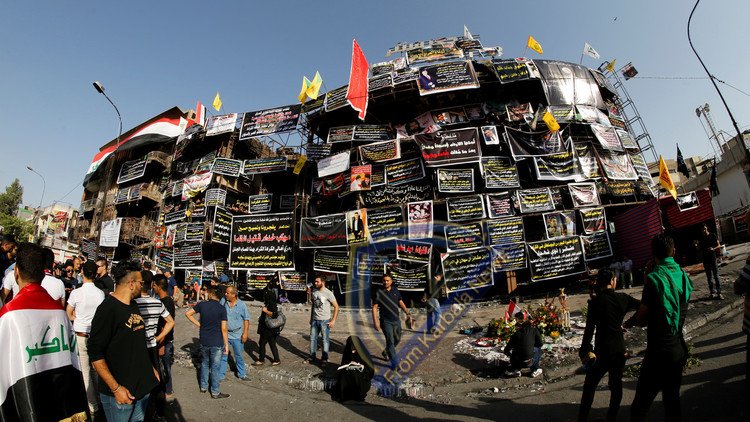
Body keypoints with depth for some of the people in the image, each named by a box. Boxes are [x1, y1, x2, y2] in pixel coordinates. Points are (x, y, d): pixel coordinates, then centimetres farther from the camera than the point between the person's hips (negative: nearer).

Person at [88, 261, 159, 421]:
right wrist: (116, 388, -21)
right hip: (121, 393, -8)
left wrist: (150, 367, 17)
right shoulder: (108, 309, -18)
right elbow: (95, 354, -20)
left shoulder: (133, 306, 8)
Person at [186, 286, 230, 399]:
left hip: (204, 341, 4)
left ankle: (203, 386, 36)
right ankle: (215, 392, 18)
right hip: (217, 343, -3)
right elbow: (224, 329, -14)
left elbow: (187, 313, 1)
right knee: (215, 367, 8)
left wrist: (198, 324, 6)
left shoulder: (202, 304, -5)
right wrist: (226, 344, -6)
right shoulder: (222, 309, -14)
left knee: (204, 363, 24)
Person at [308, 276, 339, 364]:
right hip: (315, 320, 6)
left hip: (325, 320, -6)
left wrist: (333, 320, -14)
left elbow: (336, 306, -10)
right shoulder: (314, 292, 5)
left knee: (325, 340, 3)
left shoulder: (328, 293, -13)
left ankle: (325, 358, 17)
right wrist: (311, 318, 17)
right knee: (313, 338, 12)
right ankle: (312, 357, 27)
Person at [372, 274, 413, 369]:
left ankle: (386, 352, 41)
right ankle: (394, 363, 3)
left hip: (396, 319, 6)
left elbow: (401, 302, 13)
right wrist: (375, 322, -15)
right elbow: (374, 307, -9)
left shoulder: (395, 290, 3)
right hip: (386, 321, -5)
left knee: (397, 339, 18)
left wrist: (407, 313, 5)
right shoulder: (379, 292, -11)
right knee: (390, 341, -7)